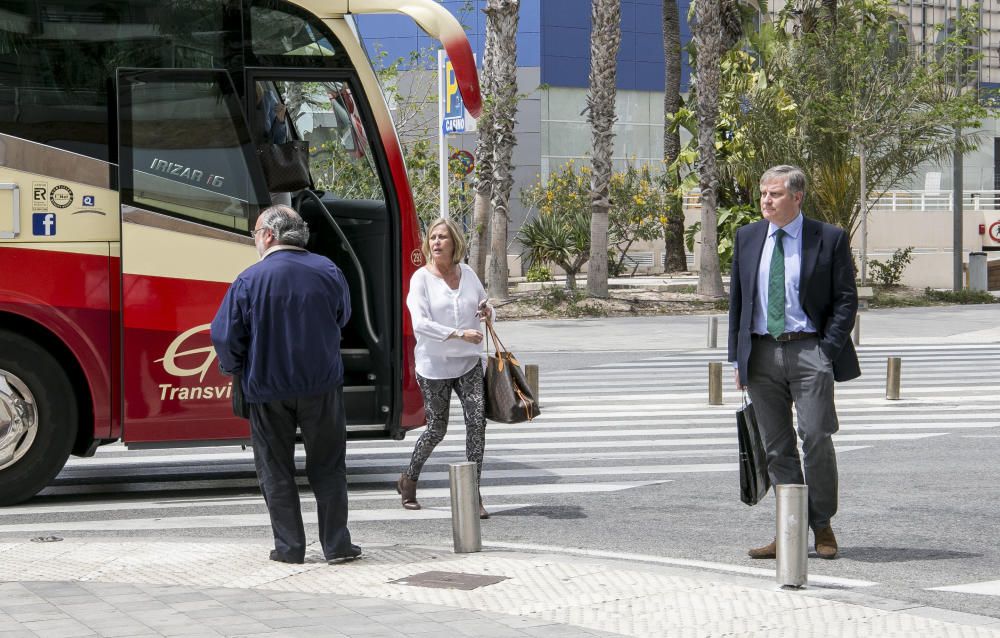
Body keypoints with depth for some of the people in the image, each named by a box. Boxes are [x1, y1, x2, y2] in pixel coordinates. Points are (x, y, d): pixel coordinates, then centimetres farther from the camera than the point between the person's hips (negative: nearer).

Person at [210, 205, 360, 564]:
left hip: (267, 389, -2)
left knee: (276, 471, 10)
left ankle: (289, 547, 10)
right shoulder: (328, 272, -3)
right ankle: (336, 544, 12)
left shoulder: (249, 281, -12)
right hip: (322, 385, 2)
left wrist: (234, 369, 9)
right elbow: (343, 318, 15)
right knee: (327, 467, 12)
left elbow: (224, 336, -9)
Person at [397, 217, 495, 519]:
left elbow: (485, 310, 20)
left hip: (468, 362, 3)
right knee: (437, 428, 4)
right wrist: (460, 334, -27)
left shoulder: (468, 274, 6)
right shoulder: (421, 278, -8)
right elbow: (420, 324, -19)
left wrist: (488, 312, -5)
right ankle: (408, 479, 30)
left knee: (477, 420, -11)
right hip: (434, 365, -3)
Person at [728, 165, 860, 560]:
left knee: (815, 438, -8)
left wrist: (827, 351, -10)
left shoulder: (829, 239, 0)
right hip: (761, 353, 4)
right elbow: (737, 300, 14)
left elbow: (846, 299, 0)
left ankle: (822, 527, 7)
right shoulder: (747, 238, 11)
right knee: (776, 447, 5)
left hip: (810, 350, -4)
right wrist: (738, 357, 8)